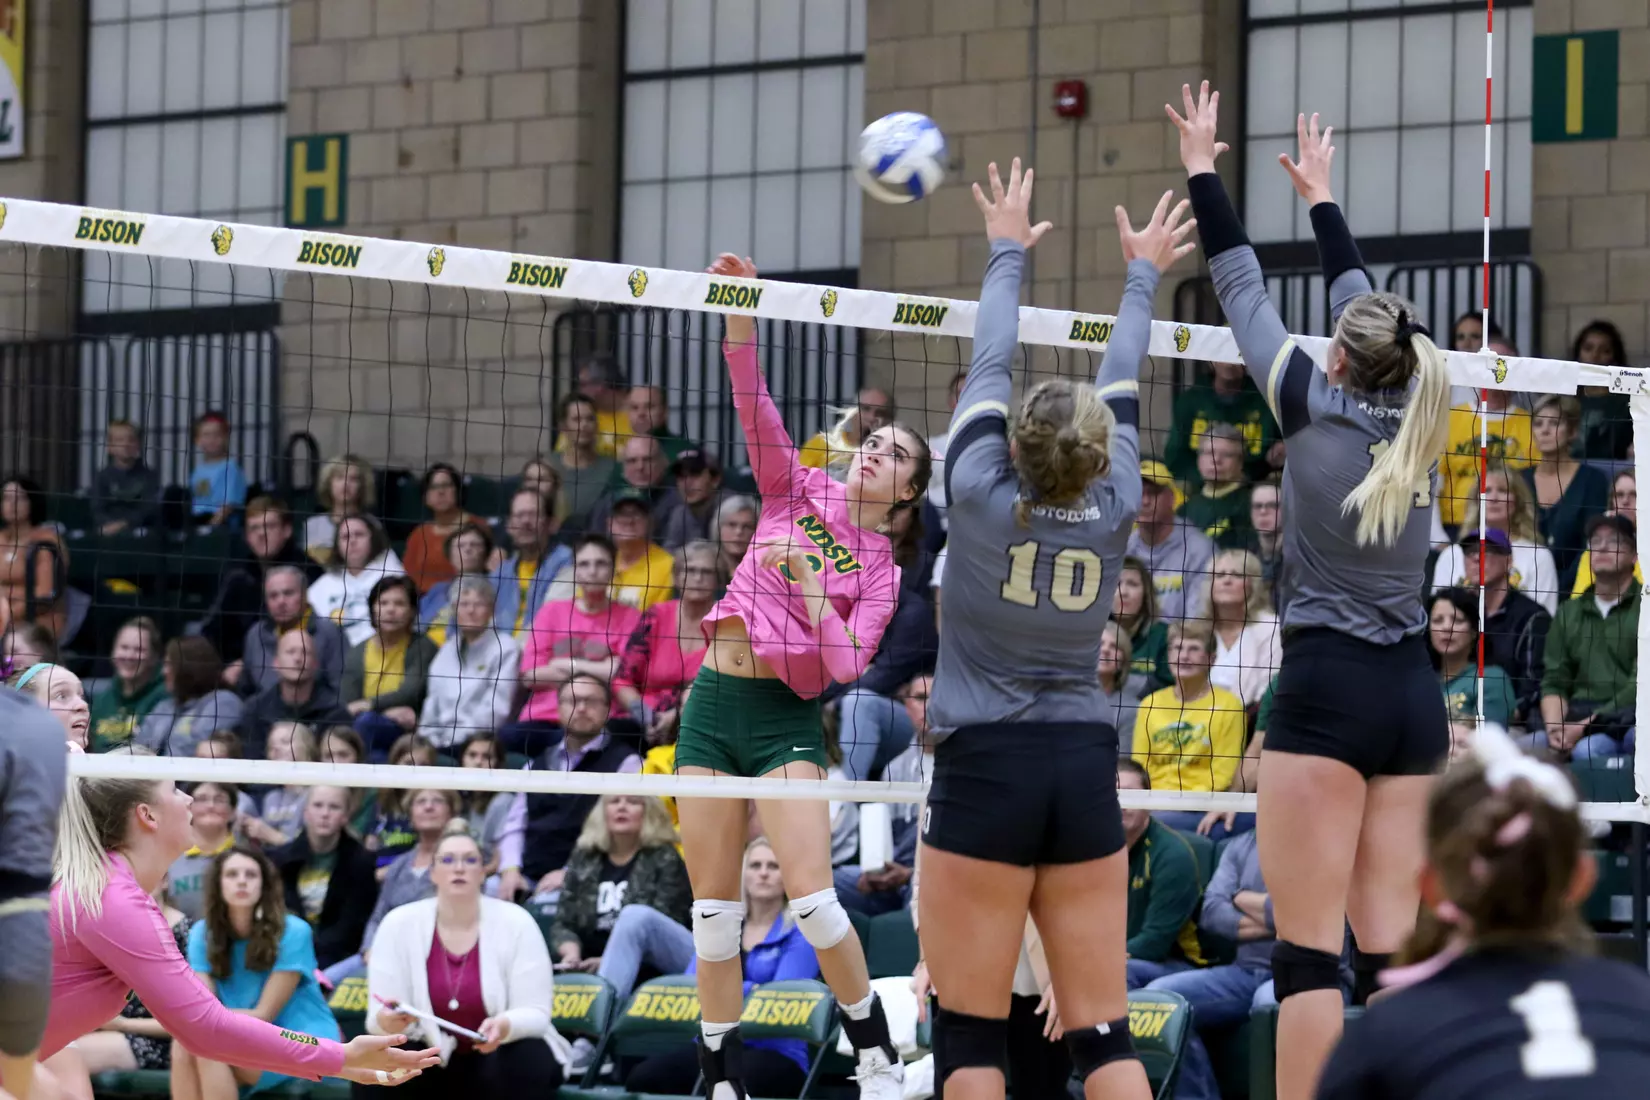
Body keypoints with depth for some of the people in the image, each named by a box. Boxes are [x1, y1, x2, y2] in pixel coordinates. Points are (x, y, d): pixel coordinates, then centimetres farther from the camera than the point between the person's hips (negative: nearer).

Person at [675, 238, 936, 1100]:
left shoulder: (881, 571, 4)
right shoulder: (799, 490, 10)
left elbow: (846, 666, -8)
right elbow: (754, 405, -2)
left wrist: (815, 596, -20)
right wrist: (740, 315, -15)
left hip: (785, 717, -3)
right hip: (713, 701, 3)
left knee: (811, 897, -15)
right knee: (713, 907, 3)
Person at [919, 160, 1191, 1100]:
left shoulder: (981, 494, -7)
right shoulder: (1116, 510, 0)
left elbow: (990, 364, 8)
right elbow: (1123, 384, 16)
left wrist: (1009, 253, 23)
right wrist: (1143, 273, 31)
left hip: (985, 774, -3)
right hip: (1084, 775, 3)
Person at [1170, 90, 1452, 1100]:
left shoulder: (1318, 407, -4)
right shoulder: (1417, 418, 8)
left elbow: (1243, 292, 6)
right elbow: (1365, 304, 24)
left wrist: (1202, 166, 18)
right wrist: (1321, 196, 39)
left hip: (1326, 687, -5)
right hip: (1415, 694, 5)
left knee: (1309, 952, -7)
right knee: (1391, 951, 3)